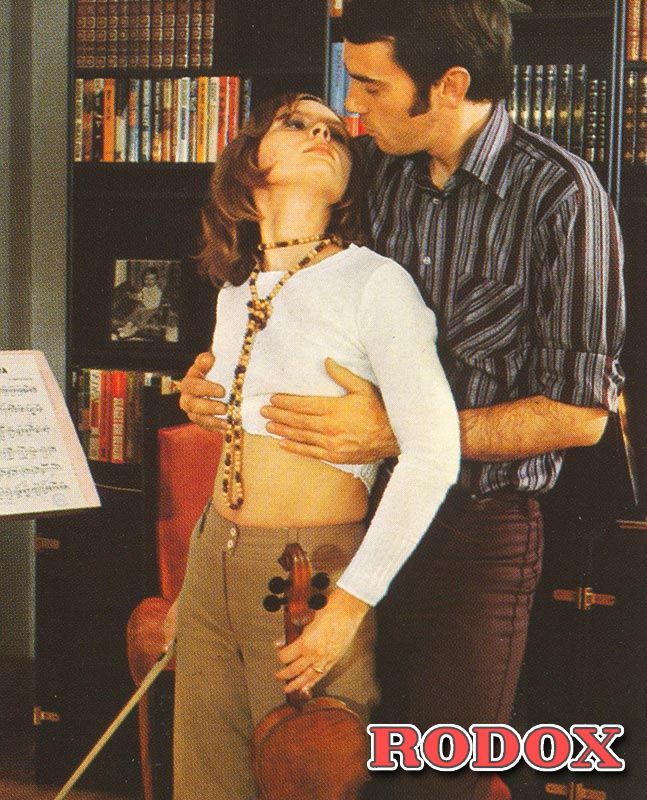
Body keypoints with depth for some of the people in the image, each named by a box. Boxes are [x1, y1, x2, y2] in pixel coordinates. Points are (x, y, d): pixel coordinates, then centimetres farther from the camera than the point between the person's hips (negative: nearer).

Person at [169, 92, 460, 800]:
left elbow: (432, 454, -17)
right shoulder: (236, 292, 11)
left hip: (312, 574, -6)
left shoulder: (373, 283, -10)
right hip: (213, 564, 6)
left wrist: (350, 606, -18)